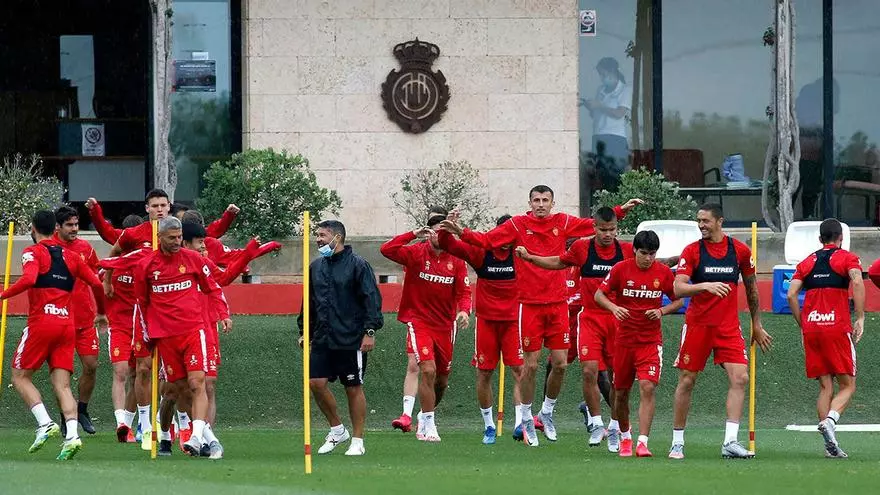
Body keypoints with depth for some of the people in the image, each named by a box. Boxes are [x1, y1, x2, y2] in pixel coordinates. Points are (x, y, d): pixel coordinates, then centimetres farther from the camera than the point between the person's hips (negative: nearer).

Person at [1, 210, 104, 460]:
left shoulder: (33, 252, 0)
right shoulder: (70, 256, 16)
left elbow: (29, 278, -19)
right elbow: (96, 283, 13)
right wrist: (102, 312, 27)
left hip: (41, 323, -5)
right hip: (67, 325, 5)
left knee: (20, 376, 8)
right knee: (62, 385, 2)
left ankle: (45, 423, -10)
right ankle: (72, 435, -17)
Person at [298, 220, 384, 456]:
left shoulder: (357, 265, -7)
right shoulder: (316, 267, 13)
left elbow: (372, 299, -10)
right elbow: (310, 302, 21)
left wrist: (370, 331, -16)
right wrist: (305, 332, 17)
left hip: (352, 339, -6)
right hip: (323, 338, 6)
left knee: (354, 388, 1)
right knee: (316, 382, -2)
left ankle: (357, 441, 9)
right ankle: (337, 430, 16)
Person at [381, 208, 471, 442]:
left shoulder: (456, 260, 1)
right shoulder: (416, 253, -6)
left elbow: (463, 292, -1)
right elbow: (386, 250, -20)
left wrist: (464, 311, -22)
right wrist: (414, 235, -26)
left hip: (445, 325, 4)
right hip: (419, 322, -4)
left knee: (442, 380, 12)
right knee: (427, 370, -19)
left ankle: (425, 417, 36)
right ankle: (428, 426, -9)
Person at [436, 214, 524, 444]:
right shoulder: (481, 252, -3)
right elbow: (447, 245, -3)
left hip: (513, 320, 0)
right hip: (486, 320, 0)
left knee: (520, 370, -12)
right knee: (484, 373, 5)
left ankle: (520, 422, -14)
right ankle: (488, 426, 18)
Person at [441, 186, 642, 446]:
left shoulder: (563, 223, 5)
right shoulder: (518, 225, -2)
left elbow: (596, 224, 12)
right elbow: (486, 240, -6)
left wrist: (622, 210, 4)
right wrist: (462, 233, -20)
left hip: (558, 303, 3)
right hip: (530, 305, -3)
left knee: (560, 363, 2)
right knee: (531, 364, -1)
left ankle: (547, 412, 25)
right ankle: (526, 420, 15)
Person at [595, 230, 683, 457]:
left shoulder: (664, 272, -3)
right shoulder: (621, 269, -5)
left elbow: (678, 300, 8)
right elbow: (599, 295, 0)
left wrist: (661, 311, -12)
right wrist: (614, 308, -20)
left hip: (651, 340, -1)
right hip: (624, 339, 1)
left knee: (647, 388, -17)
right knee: (621, 392, 10)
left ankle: (642, 442, -19)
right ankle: (625, 437, 33)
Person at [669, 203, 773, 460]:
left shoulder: (740, 251, 3)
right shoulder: (691, 251, -3)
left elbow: (751, 289, 15)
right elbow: (678, 289, -13)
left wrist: (757, 325, 17)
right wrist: (706, 286, -29)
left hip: (729, 326, 1)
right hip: (697, 324, -1)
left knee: (740, 377, -13)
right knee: (687, 381, 3)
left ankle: (730, 442, -15)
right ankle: (677, 442, 14)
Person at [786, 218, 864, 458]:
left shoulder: (807, 262, 16)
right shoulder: (847, 258, 4)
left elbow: (791, 294, 5)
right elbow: (857, 281, -16)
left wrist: (803, 324, 12)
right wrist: (860, 318, -13)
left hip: (811, 330, 4)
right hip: (838, 328, -4)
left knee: (825, 388, 8)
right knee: (847, 386, 3)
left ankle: (831, 446, -1)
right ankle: (830, 420, -26)